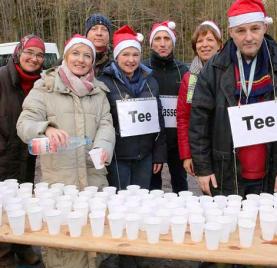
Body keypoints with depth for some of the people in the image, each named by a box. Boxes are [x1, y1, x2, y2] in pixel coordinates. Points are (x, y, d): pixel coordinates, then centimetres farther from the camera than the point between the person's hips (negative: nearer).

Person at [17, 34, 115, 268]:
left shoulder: (98, 91, 14)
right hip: (58, 180, -3)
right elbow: (25, 124, -5)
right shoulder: (45, 87, 2)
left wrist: (103, 145, -18)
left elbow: (106, 123, 5)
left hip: (94, 178, 3)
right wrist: (46, 129, -28)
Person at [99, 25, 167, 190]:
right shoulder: (105, 83, -5)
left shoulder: (150, 82, 10)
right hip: (118, 158, -4)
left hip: (145, 156, 4)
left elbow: (158, 120, 13)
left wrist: (159, 155, 10)